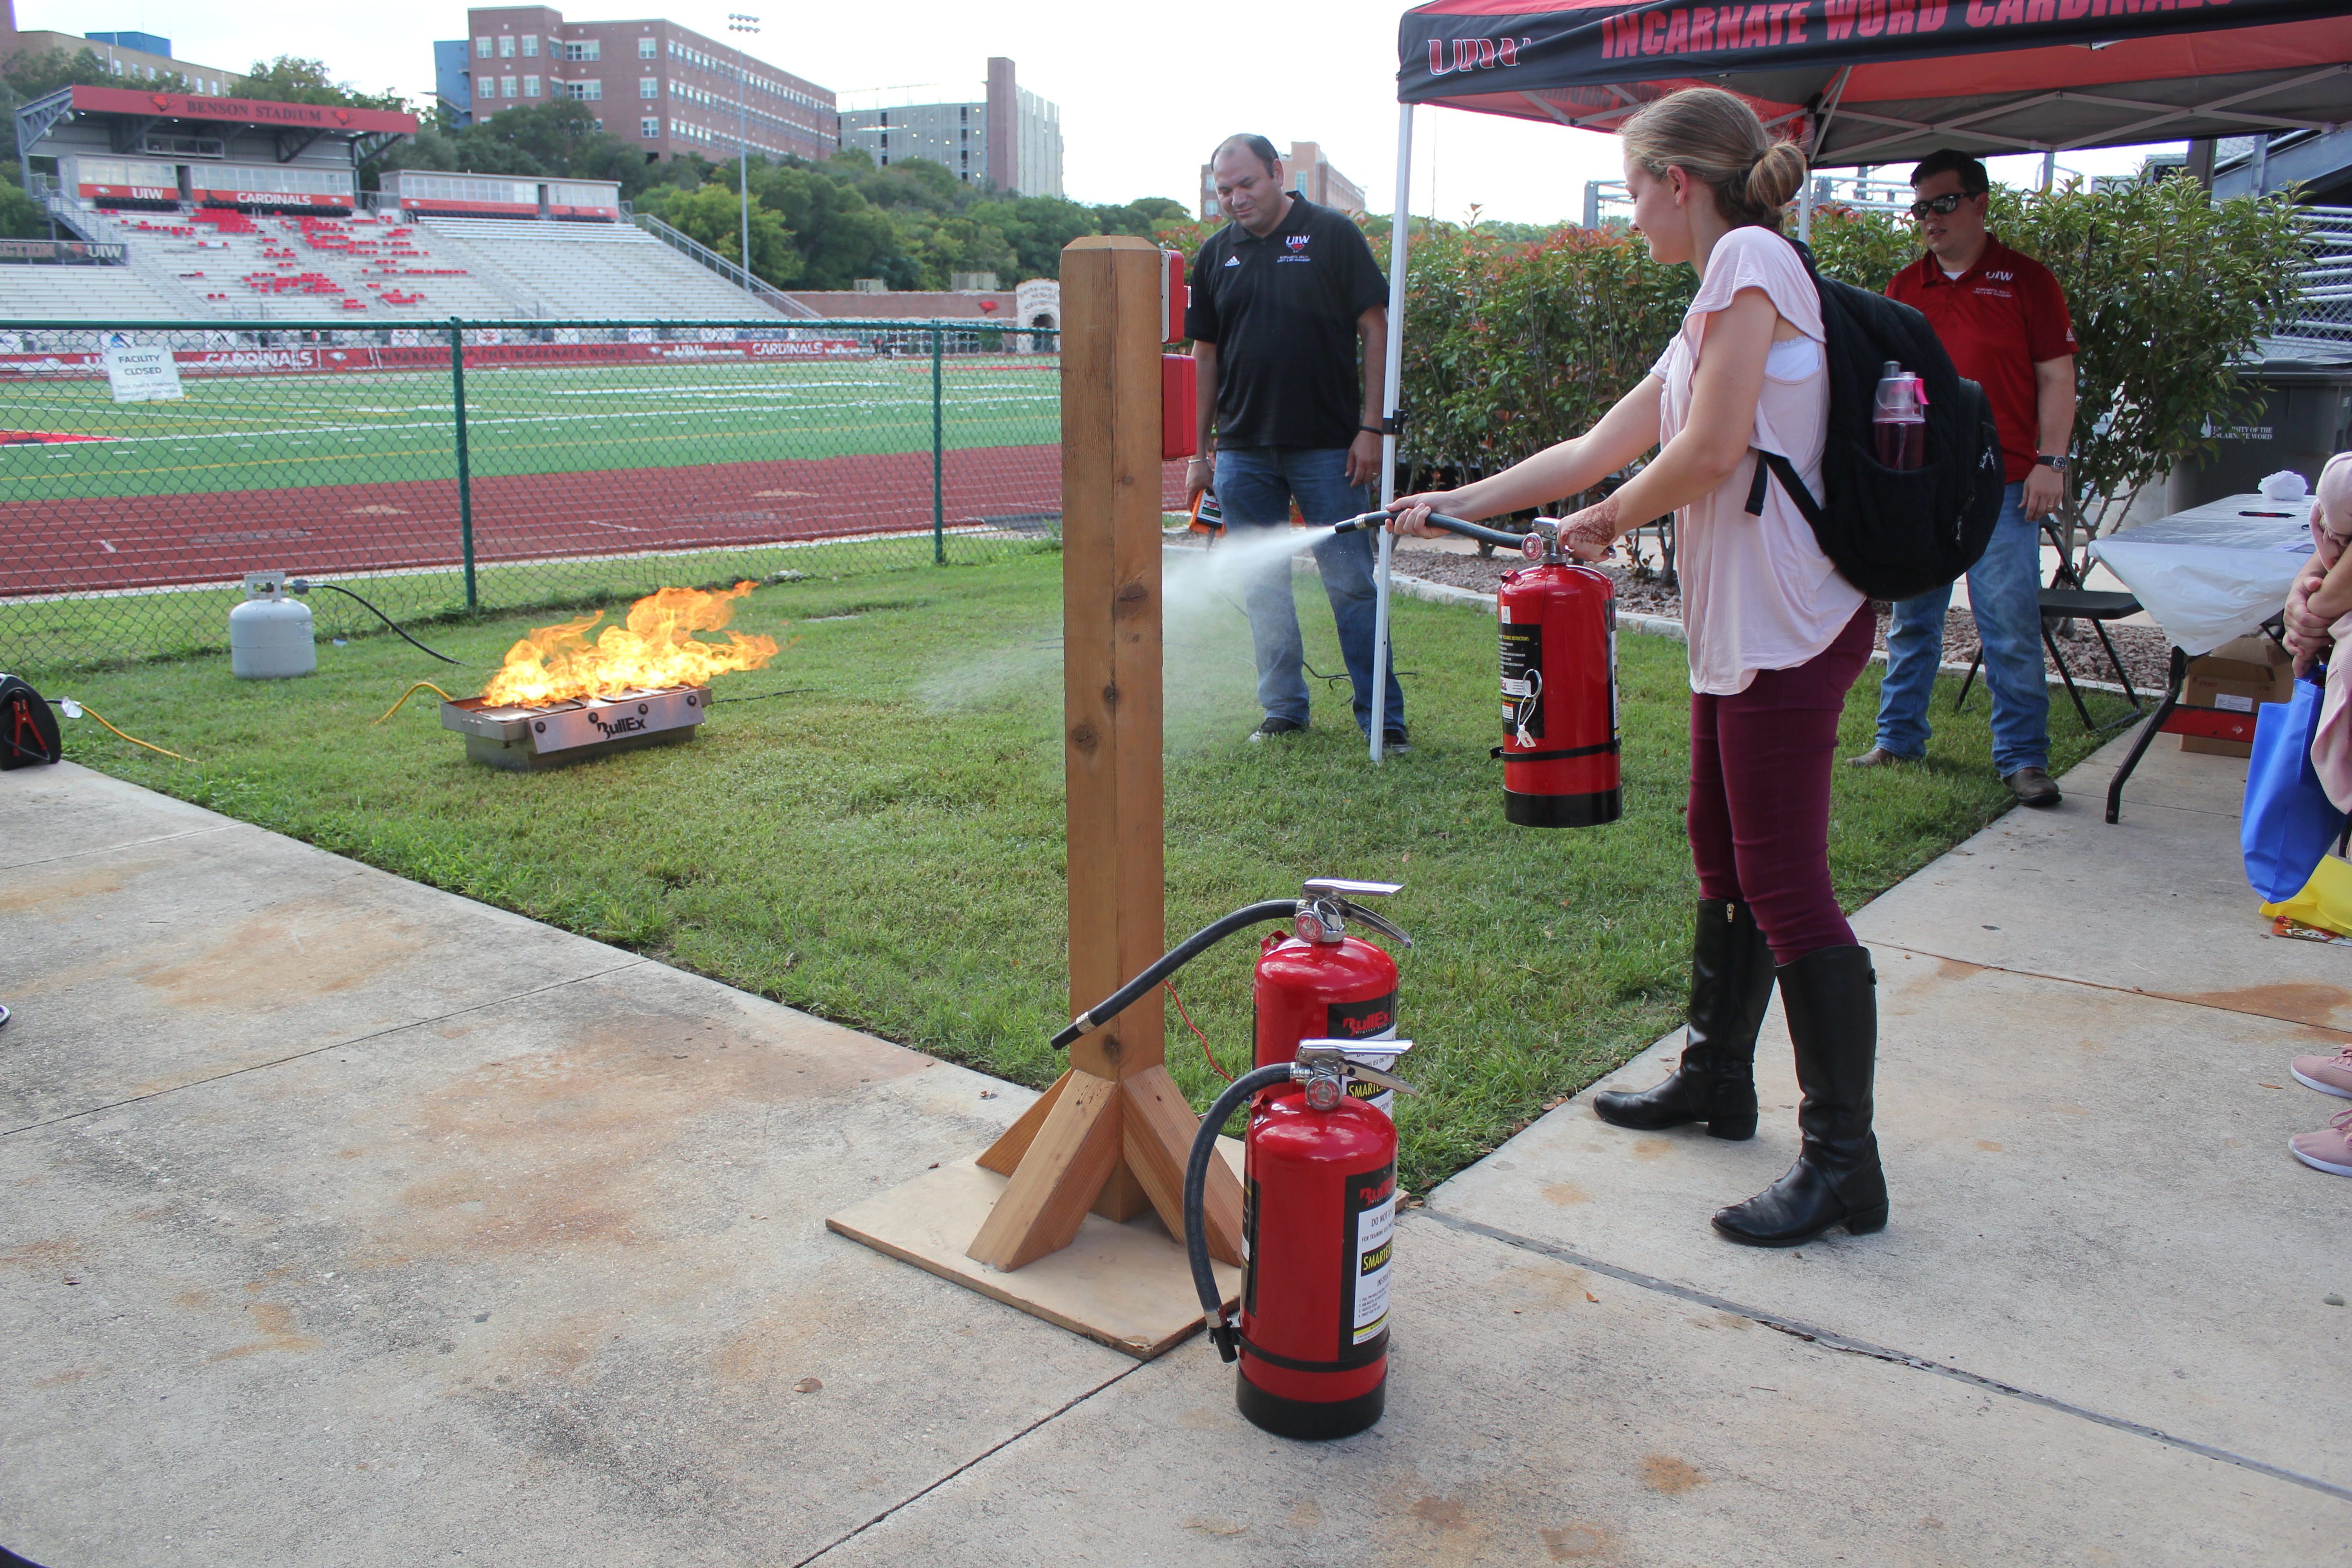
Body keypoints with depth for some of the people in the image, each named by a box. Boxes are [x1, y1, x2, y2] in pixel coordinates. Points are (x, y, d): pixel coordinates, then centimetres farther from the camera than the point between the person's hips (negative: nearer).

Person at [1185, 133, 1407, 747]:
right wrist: (1201, 452, 11)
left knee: (1351, 583, -1)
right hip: (1244, 451, 4)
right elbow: (1206, 356, 14)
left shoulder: (1333, 236, -1)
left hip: (1327, 448, -4)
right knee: (1263, 587, 8)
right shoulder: (1216, 255, 10)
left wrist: (1371, 428, -9)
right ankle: (1284, 709, 20)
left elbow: (1374, 330, -2)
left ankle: (1382, 716, 6)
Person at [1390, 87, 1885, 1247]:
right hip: (1738, 626, 10)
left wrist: (1608, 520, -1)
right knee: (1722, 854, 18)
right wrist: (1457, 504, 23)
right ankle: (1716, 1077, 34)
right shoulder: (1710, 310, 20)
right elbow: (1596, 449, 22)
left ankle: (1841, 1161, 1)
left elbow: (1710, 452, -18)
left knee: (1784, 881, -7)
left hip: (1788, 626, -10)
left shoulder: (1751, 259, -10)